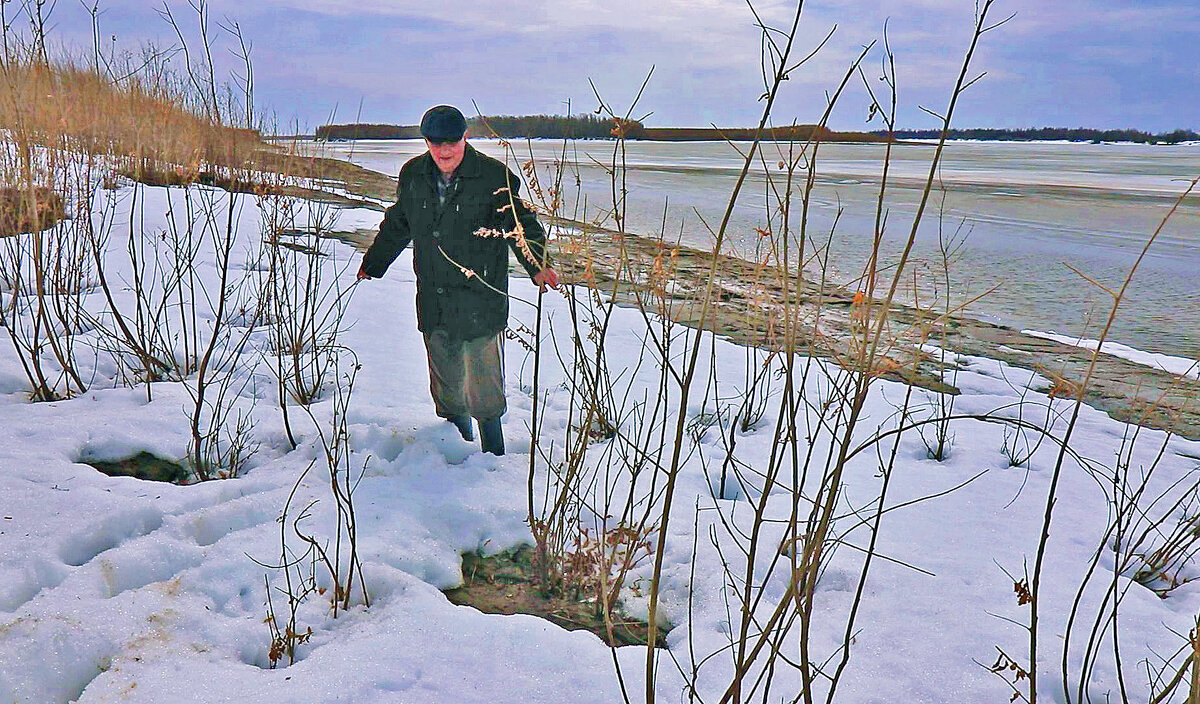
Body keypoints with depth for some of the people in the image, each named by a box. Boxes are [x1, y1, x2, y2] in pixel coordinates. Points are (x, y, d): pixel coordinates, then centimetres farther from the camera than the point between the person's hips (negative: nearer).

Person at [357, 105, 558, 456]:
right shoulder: (413, 175, 5)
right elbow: (396, 226, 21)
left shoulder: (494, 177, -9)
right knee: (446, 387, 16)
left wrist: (537, 265, -20)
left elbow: (521, 224, -4)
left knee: (482, 389, 0)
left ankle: (494, 457, 19)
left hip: (481, 302, -5)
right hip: (433, 304, 5)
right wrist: (371, 266, 28)